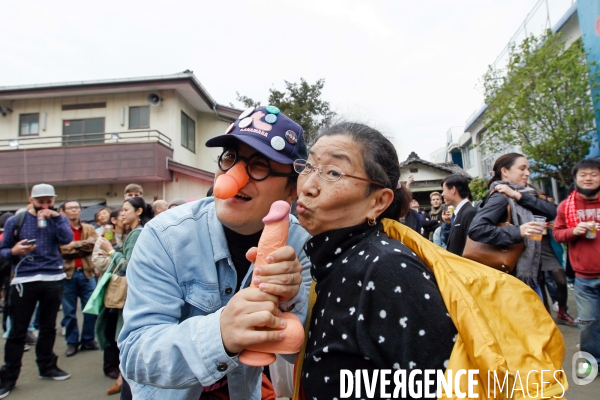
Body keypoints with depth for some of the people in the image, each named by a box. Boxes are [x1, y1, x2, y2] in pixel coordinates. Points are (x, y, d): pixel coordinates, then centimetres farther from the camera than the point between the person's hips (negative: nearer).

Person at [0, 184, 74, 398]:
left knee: (48, 326, 13)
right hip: (24, 280, -1)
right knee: (18, 330, 3)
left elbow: (67, 239, -13)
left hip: (53, 279, 1)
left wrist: (55, 217, -19)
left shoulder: (58, 218, 5)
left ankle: (47, 366, 27)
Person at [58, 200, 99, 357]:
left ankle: (88, 340, 20)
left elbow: (95, 245, -6)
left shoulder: (89, 229, 10)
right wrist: (84, 243, -13)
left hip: (87, 273, 2)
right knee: (69, 311, 8)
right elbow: (62, 249, -15)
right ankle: (72, 342, 21)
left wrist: (73, 246, -12)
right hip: (67, 274, -2)